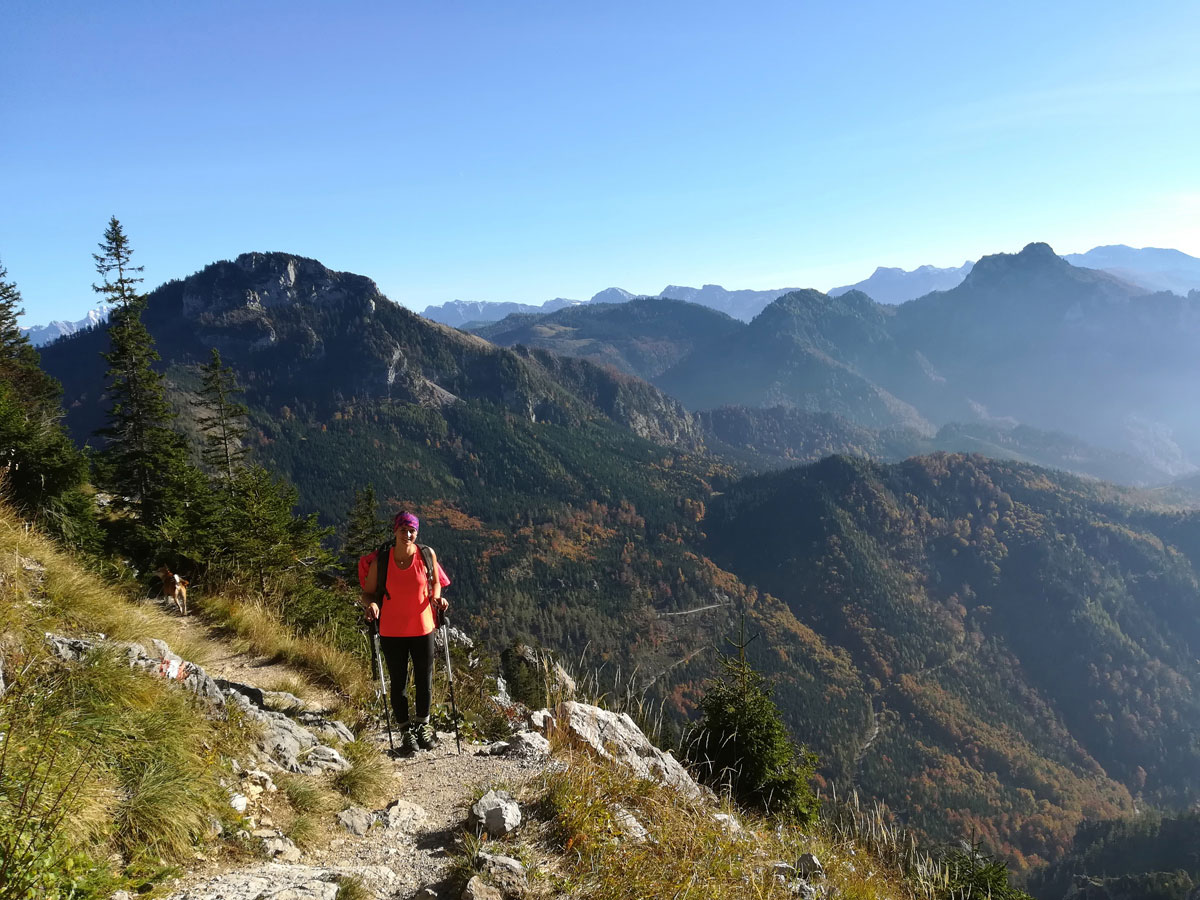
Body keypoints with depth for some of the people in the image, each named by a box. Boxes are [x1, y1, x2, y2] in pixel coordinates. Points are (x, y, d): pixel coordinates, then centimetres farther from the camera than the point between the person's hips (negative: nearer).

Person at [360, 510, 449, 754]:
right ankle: (405, 730, 27)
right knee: (398, 682, 9)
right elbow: (368, 592, 0)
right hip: (391, 631, -1)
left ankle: (422, 725, 34)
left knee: (424, 681, 11)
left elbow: (435, 582, 10)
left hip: (422, 628, 1)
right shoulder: (381, 560, -9)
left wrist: (437, 597, -10)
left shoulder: (427, 555, -6)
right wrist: (371, 604, -22)